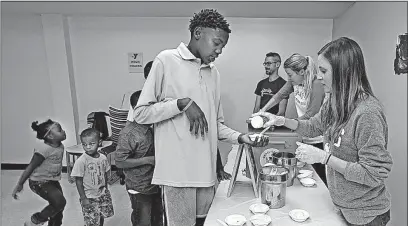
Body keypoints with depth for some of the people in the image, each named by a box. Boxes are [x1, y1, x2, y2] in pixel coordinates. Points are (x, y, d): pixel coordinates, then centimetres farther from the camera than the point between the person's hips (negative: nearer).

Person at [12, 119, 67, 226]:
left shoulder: (60, 146, -3)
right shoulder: (44, 149, -27)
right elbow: (31, 167, -19)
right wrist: (20, 184, -12)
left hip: (53, 181, 8)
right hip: (39, 182, -8)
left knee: (58, 207, 12)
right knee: (60, 202, -21)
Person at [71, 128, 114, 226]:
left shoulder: (103, 158, -6)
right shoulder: (81, 161, -19)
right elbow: (78, 182, -13)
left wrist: (106, 191, 11)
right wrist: (83, 198, -12)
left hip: (102, 195, 4)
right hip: (89, 198, -4)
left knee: (101, 217, 17)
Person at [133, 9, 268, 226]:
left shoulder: (214, 72, 14)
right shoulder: (167, 60, -4)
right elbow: (141, 113, -6)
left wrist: (241, 137, 1)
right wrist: (182, 103, -16)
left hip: (206, 171, 6)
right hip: (177, 172, -5)